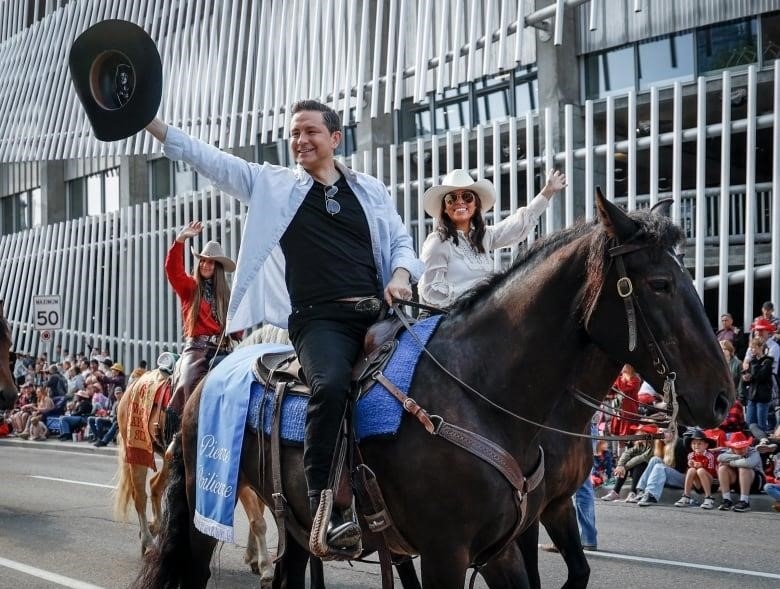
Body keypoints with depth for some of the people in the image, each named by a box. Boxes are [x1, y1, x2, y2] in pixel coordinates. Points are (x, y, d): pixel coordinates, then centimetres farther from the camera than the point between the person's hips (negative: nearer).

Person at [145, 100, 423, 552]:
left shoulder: (372, 190, 20)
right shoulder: (271, 184, 14)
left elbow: (401, 241, 23)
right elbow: (207, 159, 11)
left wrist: (401, 275, 0)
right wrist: (148, 120, 6)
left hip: (378, 313, 3)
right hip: (318, 319, -3)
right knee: (331, 385, -33)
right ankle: (323, 510, -31)